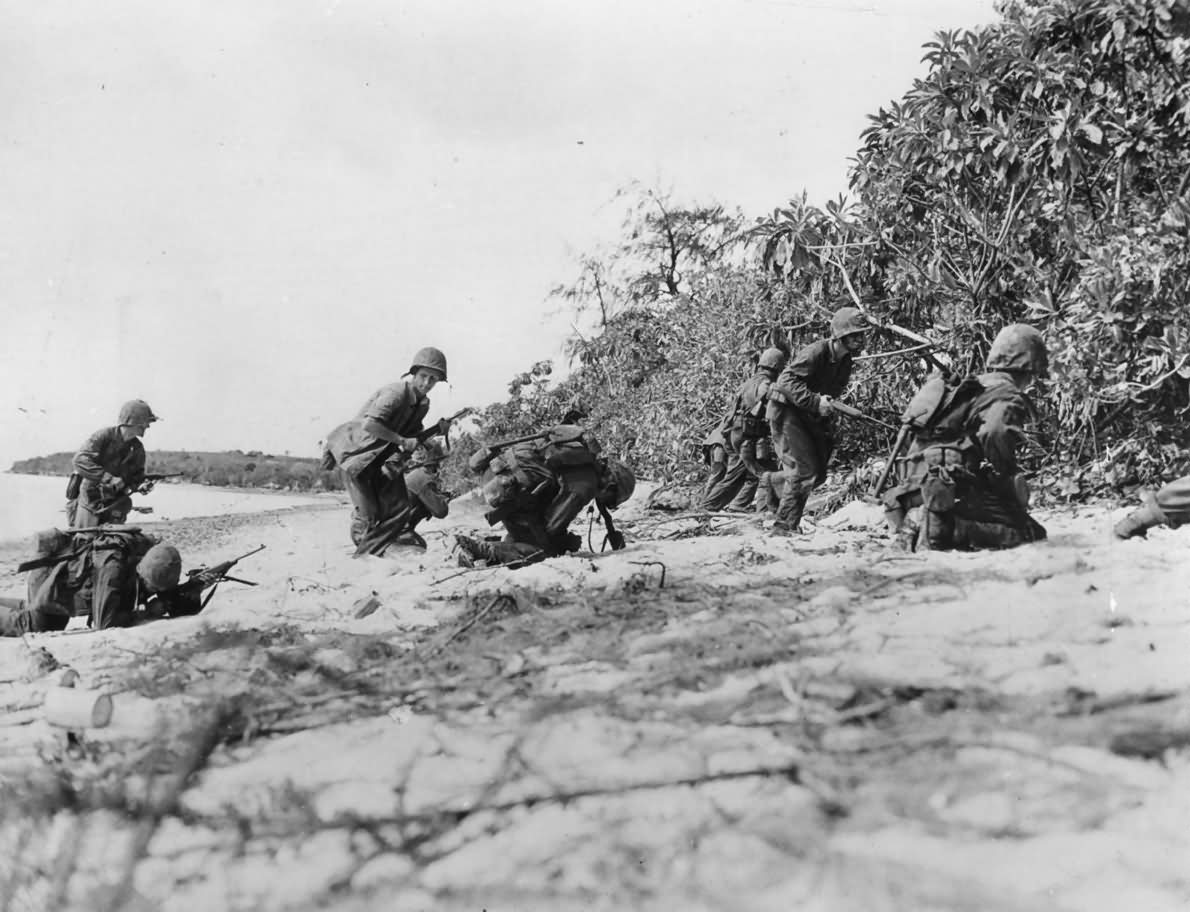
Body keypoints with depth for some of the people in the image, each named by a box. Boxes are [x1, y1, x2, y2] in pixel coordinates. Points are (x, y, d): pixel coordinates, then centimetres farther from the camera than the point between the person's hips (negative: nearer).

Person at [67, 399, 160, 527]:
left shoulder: (137, 448, 4)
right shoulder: (104, 436, -14)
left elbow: (136, 475, 12)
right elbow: (80, 460, -24)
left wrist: (141, 486, -14)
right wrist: (109, 479, -31)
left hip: (114, 503, 5)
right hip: (89, 498, -5)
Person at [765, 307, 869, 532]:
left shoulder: (846, 360, 4)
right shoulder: (816, 352, -24)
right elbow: (787, 381, -31)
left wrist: (827, 421, 5)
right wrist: (816, 402, -36)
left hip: (809, 416, 9)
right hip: (787, 412, -9)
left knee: (818, 473, 9)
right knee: (803, 470, -15)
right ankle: (785, 525, -9)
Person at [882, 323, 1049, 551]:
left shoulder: (968, 388, 27)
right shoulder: (1007, 396, -1)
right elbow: (994, 434, -23)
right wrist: (1014, 489, -11)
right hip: (951, 491, -9)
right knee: (1031, 534, -8)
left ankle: (921, 524, -3)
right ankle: (946, 527, -22)